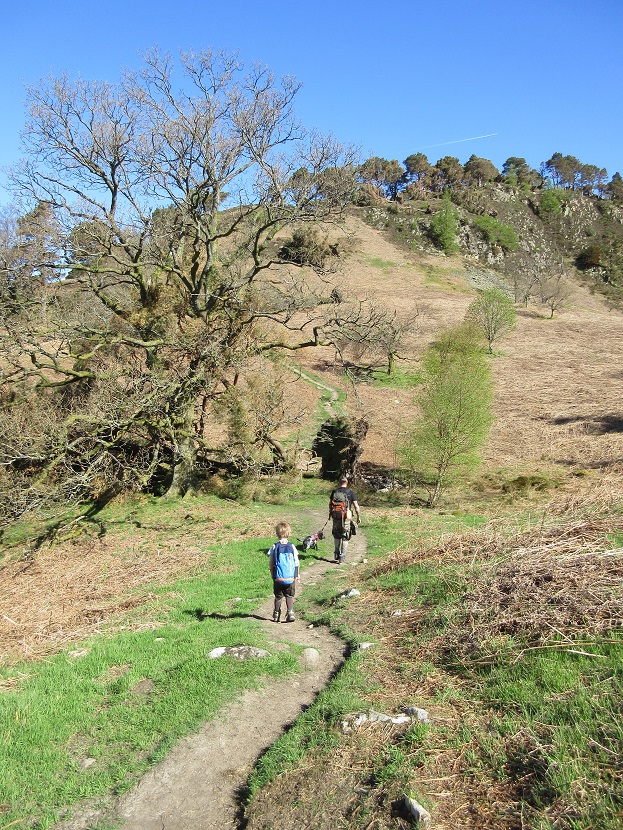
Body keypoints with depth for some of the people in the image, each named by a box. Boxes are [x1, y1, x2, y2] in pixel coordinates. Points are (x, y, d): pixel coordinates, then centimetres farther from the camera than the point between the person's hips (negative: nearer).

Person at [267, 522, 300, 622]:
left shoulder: (274, 547, -5)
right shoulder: (292, 546, -2)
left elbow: (271, 563, -1)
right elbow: (296, 563, 2)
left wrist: (272, 574, 14)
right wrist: (297, 575, 13)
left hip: (278, 577, 0)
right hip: (290, 577, 0)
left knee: (278, 596, 12)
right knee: (290, 596, 10)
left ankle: (276, 615, 18)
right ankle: (290, 612, -2)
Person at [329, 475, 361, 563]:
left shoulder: (334, 491, 2)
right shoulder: (350, 492, -5)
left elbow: (330, 504, 10)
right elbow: (356, 506, -6)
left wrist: (330, 513, 24)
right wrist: (359, 516, 2)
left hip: (336, 517, 2)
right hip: (346, 517, -2)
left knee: (336, 535, 20)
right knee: (345, 537, 6)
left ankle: (337, 553, 24)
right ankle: (342, 556, 5)